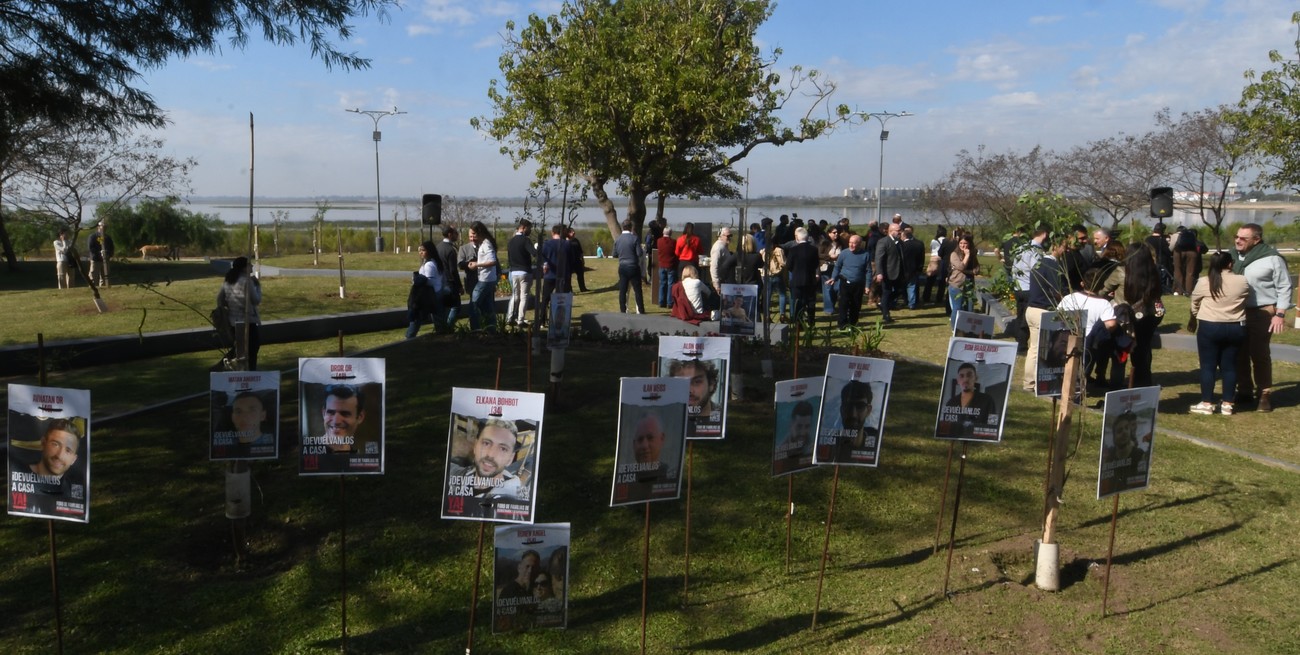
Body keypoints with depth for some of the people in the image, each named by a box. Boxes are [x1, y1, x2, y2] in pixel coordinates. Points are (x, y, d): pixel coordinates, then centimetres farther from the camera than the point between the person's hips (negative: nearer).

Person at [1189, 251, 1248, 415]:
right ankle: (1227, 404, 13)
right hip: (1235, 328, 2)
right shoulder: (1242, 281, -4)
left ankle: (1206, 403, 5)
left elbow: (1194, 303, 6)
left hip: (1209, 327, -2)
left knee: (1208, 365, 4)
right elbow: (1247, 298, 13)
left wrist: (1197, 316, 24)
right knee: (1229, 366, 9)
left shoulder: (1204, 282, -8)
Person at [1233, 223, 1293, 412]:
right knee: (1239, 353, 9)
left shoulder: (1272, 258, -11)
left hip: (1261, 313, -5)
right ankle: (1244, 391, 20)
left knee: (1259, 353, -3)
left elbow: (1284, 287, -6)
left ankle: (1265, 394, 7)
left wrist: (1280, 314, -12)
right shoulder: (1234, 256, 6)